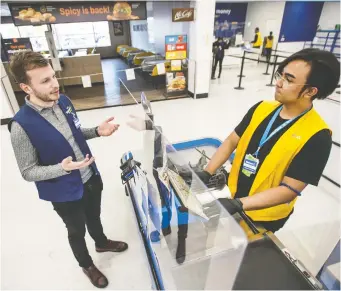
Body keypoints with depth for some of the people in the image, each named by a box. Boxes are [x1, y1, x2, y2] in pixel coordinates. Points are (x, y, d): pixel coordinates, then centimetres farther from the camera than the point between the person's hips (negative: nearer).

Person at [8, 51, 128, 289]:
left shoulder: (64, 101, -8)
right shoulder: (21, 126, -26)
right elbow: (28, 172, -18)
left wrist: (97, 132, -10)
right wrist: (62, 168, -34)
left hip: (91, 178, 5)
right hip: (65, 193, -5)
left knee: (94, 217, 30)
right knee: (77, 231, 22)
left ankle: (102, 243, 61)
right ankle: (87, 265, 52)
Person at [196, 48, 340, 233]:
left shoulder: (317, 136, -22)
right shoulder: (261, 109, -7)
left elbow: (289, 189, -23)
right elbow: (231, 141, -2)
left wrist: (238, 204, -32)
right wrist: (206, 173, -12)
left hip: (263, 217, -4)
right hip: (231, 197, 5)